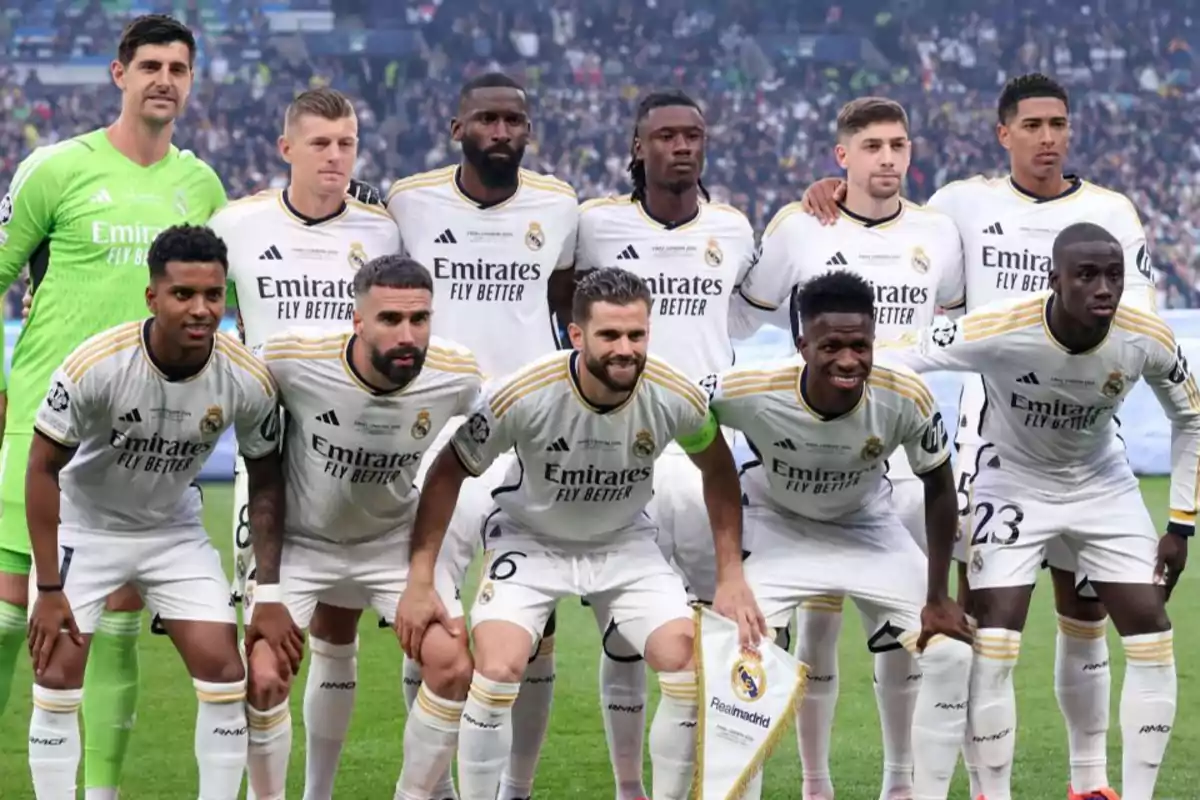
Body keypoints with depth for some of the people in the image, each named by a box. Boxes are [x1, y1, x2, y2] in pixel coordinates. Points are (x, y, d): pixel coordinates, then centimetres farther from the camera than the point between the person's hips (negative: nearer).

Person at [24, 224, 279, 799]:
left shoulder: (247, 380, -20)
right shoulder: (95, 365, -28)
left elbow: (264, 480, -4)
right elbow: (43, 469, -18)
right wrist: (49, 589, -18)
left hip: (175, 530, 2)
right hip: (84, 526, -2)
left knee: (224, 670, -8)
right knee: (57, 677, -10)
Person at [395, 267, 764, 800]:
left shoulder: (675, 398, -22)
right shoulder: (523, 396, -29)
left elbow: (718, 472, -1)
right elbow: (448, 474, -14)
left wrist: (731, 578, -4)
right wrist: (420, 582, -16)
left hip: (625, 545, 2)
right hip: (530, 541, -2)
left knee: (692, 669, -13)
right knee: (497, 669, -23)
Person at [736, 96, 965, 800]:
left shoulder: (938, 233, 3)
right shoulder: (799, 227, -4)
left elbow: (958, 319, 22)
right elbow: (746, 311, 9)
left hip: (906, 456, 2)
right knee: (819, 616, 0)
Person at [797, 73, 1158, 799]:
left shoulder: (1110, 212, 2)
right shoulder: (967, 202, 4)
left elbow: (1139, 321, 1)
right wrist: (839, 193, -3)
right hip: (992, 419, 0)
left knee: (1085, 608, 7)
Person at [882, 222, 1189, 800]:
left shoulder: (1148, 341, -22)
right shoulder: (1000, 332, -32)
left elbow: (1188, 420, -2)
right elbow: (892, 364, -24)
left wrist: (1181, 523, -2)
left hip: (1103, 486, 3)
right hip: (1014, 486, -3)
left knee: (1152, 634, -5)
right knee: (994, 641, -14)